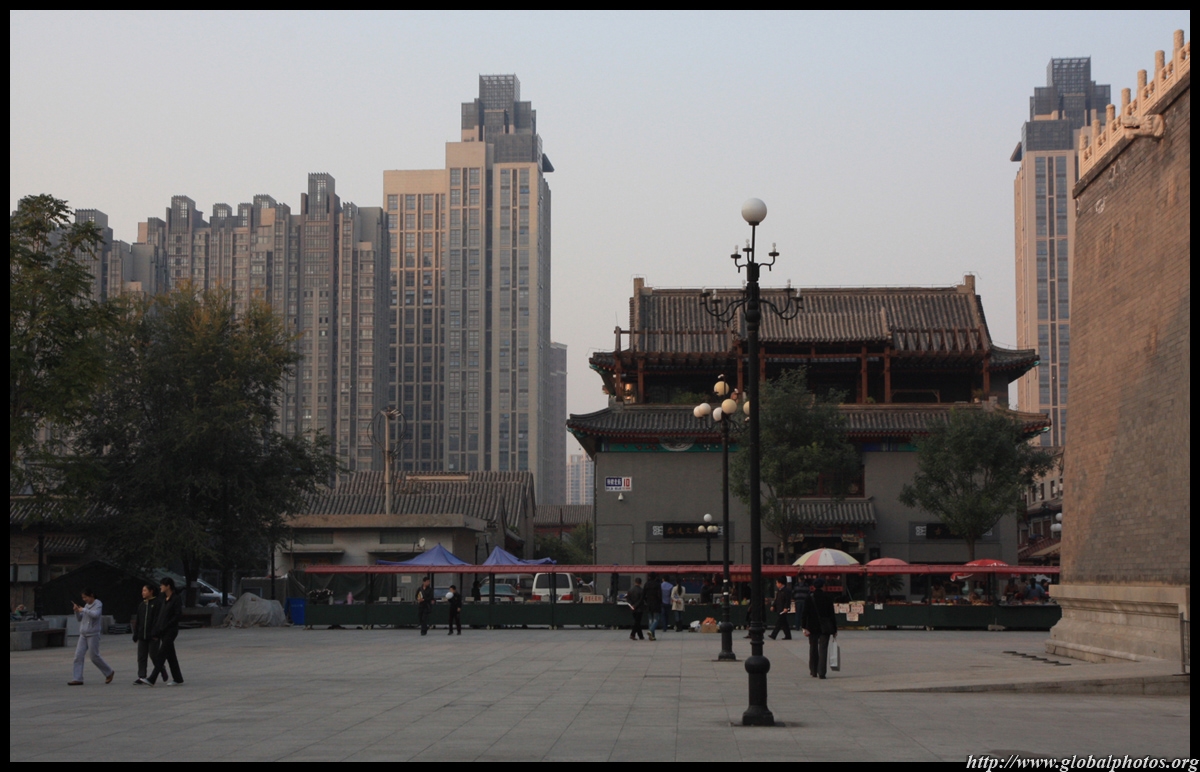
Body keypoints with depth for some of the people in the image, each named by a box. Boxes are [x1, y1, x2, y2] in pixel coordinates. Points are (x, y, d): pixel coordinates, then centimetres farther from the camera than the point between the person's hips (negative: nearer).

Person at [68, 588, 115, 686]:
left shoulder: (98, 604, -6)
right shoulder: (86, 605, 15)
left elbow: (95, 614, -24)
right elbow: (79, 619, 18)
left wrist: (83, 610, -16)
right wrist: (77, 611, 0)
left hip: (93, 635, -7)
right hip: (83, 635, 7)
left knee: (94, 656, -3)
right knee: (78, 656, -3)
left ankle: (109, 673, 16)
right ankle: (77, 679, -4)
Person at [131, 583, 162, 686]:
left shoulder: (157, 603, -6)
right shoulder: (142, 605, 15)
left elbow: (157, 619, -12)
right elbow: (137, 621, 17)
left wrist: (155, 634, -19)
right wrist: (135, 635, 13)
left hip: (152, 636, -7)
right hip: (142, 636, 7)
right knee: (141, 657, 2)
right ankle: (141, 677, 2)